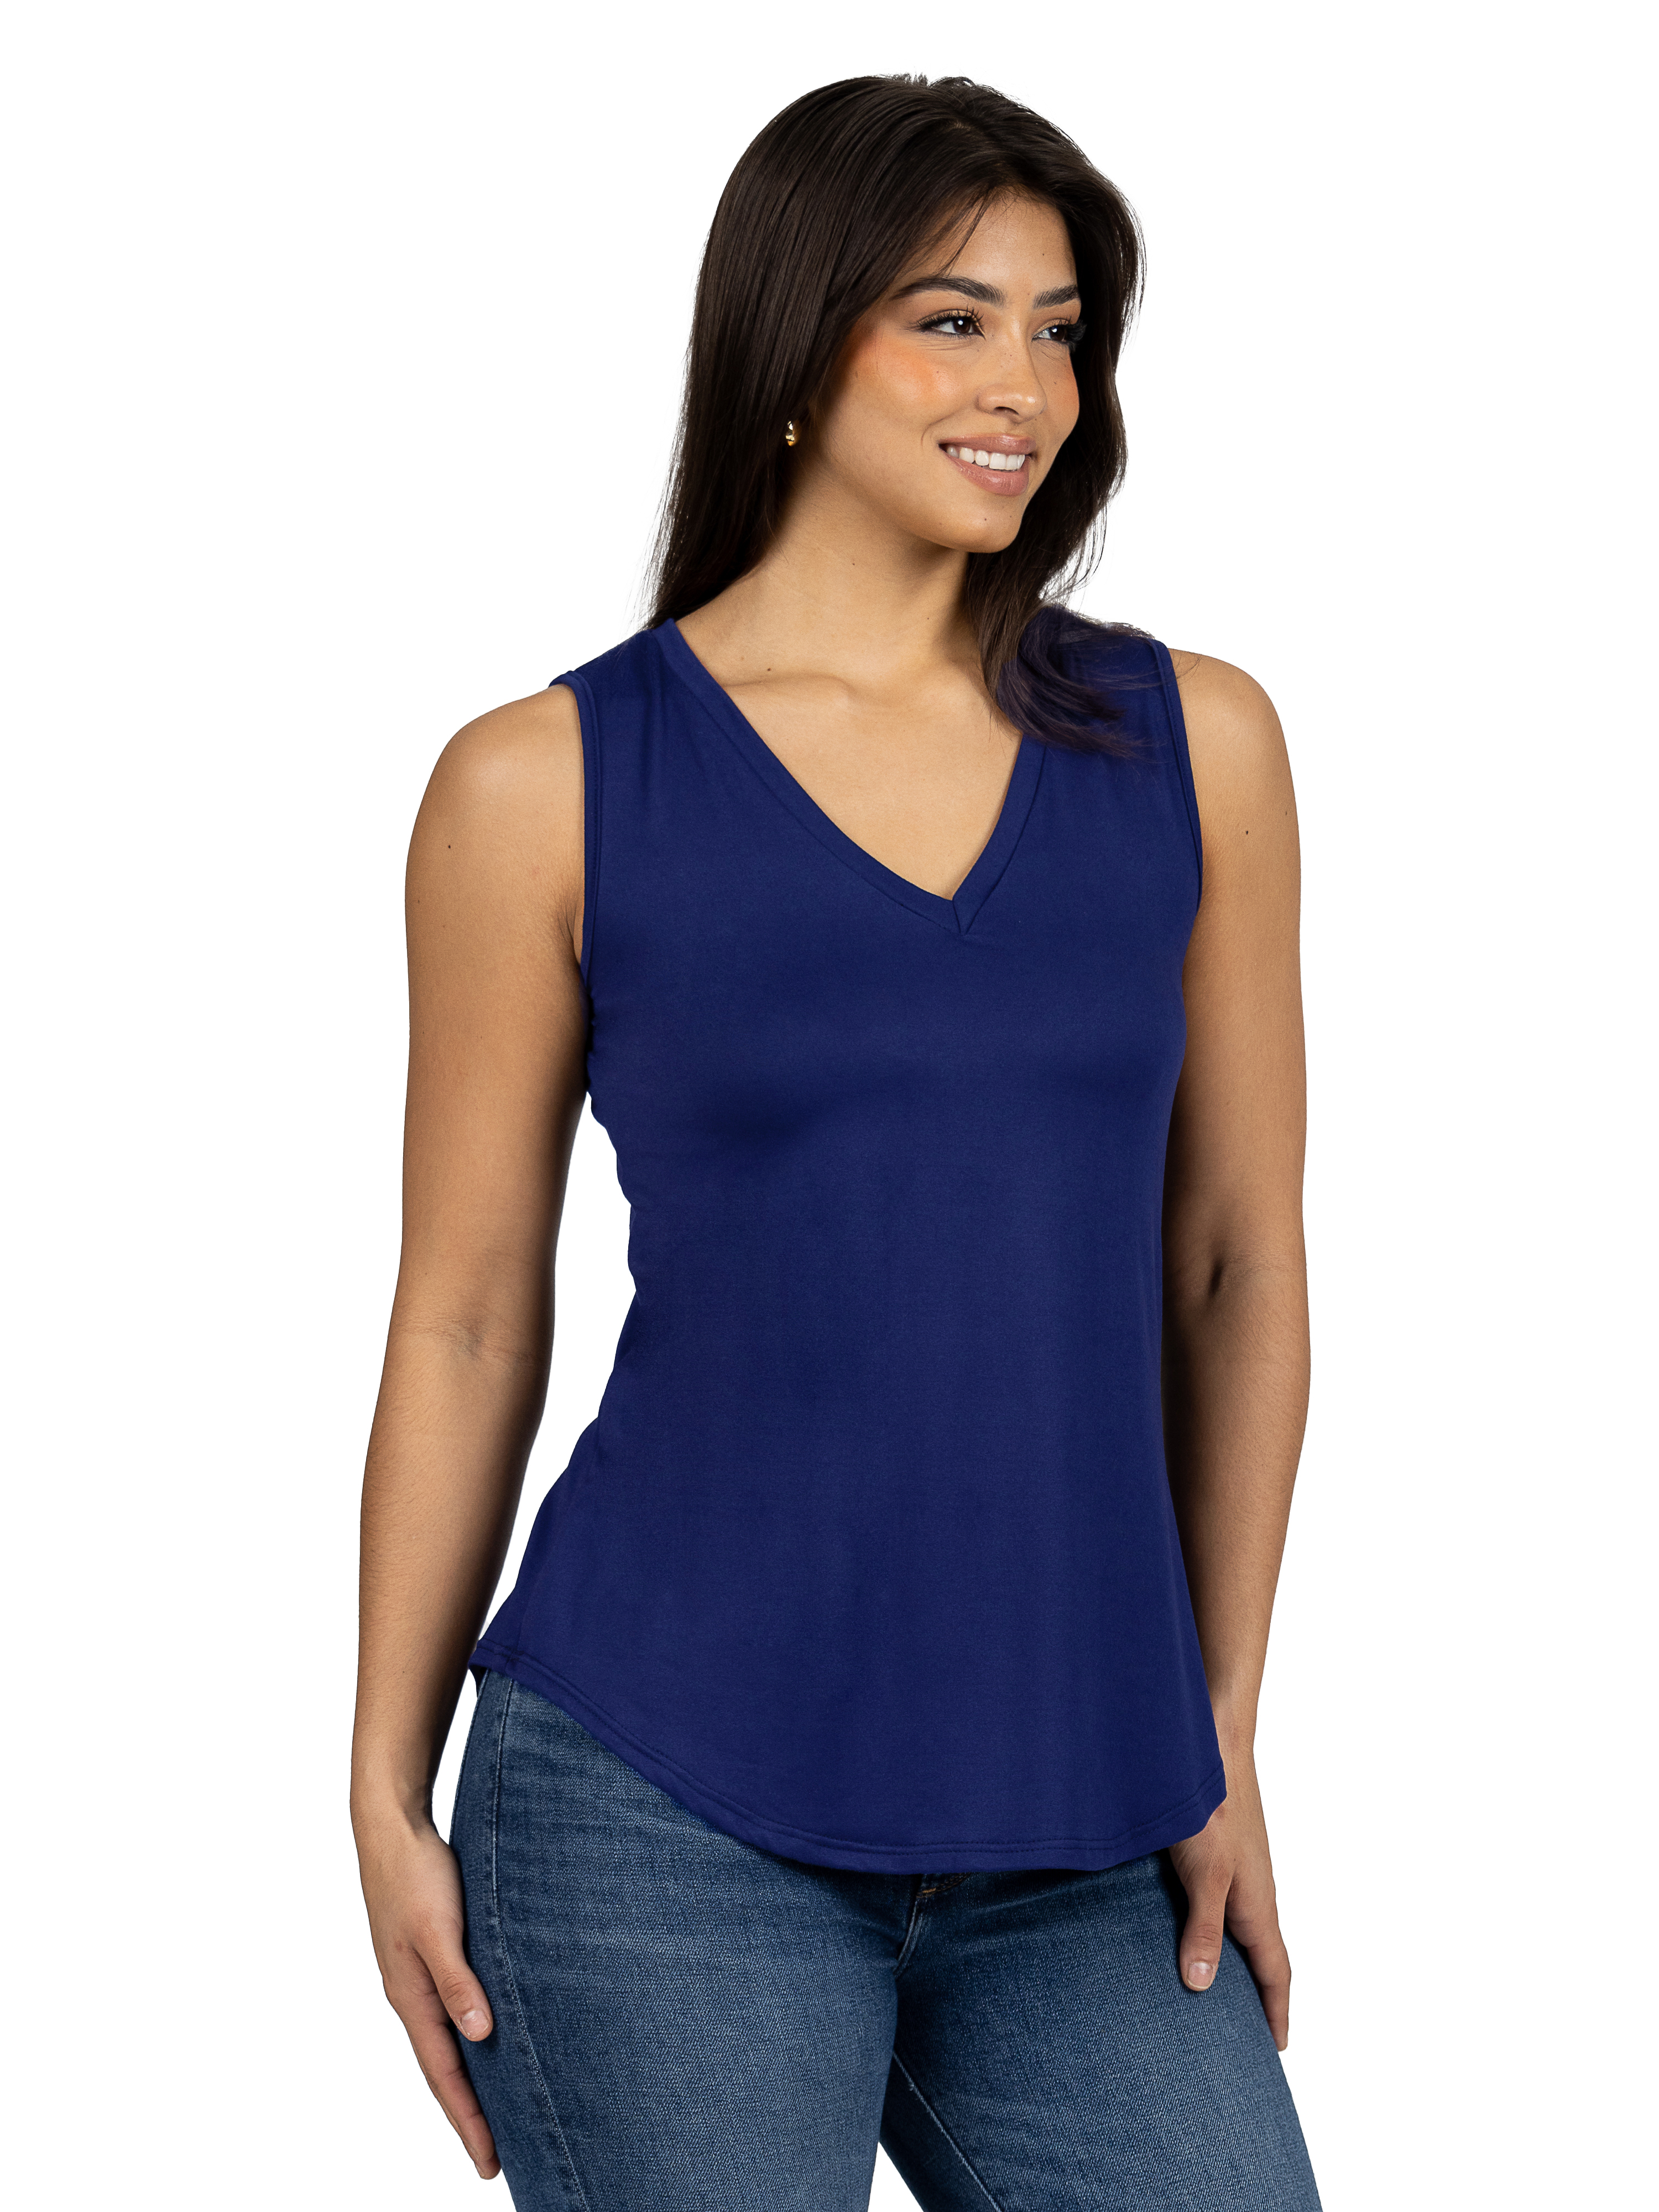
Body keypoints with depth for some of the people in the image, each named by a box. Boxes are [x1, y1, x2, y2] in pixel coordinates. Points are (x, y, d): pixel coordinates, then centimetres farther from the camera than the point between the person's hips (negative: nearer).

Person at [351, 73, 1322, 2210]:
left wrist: (1224, 1740, 9)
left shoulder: (1190, 745, 6)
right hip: (671, 1810, -3)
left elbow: (1237, 1266, 10)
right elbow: (466, 1317, 4)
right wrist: (387, 1800, 4)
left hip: (1078, 1852, 3)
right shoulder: (547, 786, -1)